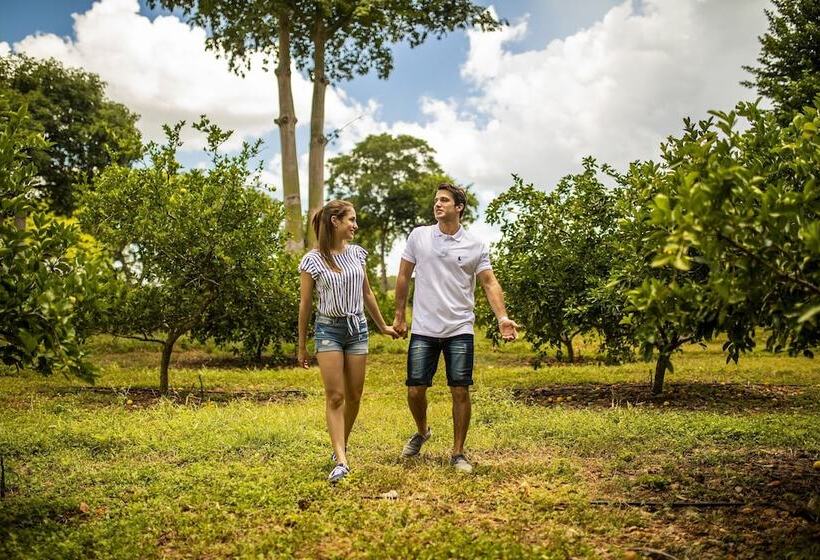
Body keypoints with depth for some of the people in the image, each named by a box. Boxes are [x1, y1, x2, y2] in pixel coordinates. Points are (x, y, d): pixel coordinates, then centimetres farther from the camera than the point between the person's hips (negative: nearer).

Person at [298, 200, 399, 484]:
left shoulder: (357, 253, 5)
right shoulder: (313, 260, -8)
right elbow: (305, 304, -2)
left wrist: (383, 326, 22)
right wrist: (302, 346, 2)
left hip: (357, 327, 4)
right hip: (328, 330, -4)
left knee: (354, 396, 7)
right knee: (335, 396, -9)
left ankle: (341, 444, 27)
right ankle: (341, 461, -12)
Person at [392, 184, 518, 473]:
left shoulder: (476, 245, 1)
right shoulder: (418, 236, 3)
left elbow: (489, 283, -1)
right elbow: (403, 277, 10)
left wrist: (502, 317, -16)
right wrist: (399, 315, 10)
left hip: (459, 330, -1)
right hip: (423, 329, 1)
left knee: (460, 392, -1)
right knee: (415, 390, 3)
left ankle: (458, 453, 13)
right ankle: (421, 432, 33)